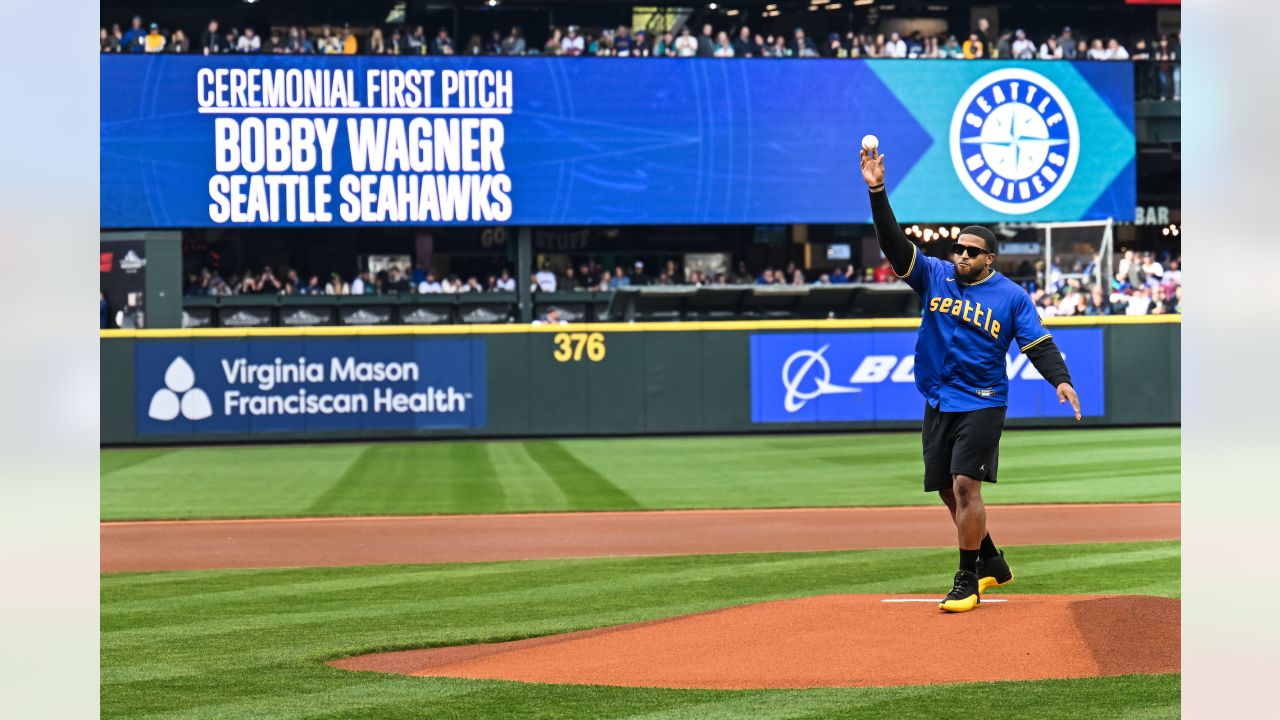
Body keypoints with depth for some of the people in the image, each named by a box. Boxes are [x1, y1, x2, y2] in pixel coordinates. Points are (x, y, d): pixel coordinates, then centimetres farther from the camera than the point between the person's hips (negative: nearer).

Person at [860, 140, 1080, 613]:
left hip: (982, 404, -5)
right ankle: (991, 563, 29)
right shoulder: (934, 276, 4)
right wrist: (877, 192, -19)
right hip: (938, 403, 5)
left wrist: (1060, 379, -24)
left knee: (965, 485, -15)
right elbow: (893, 243, -6)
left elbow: (1038, 344, -6)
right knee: (949, 492, 10)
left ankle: (968, 581, -8)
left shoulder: (1011, 296, -2)